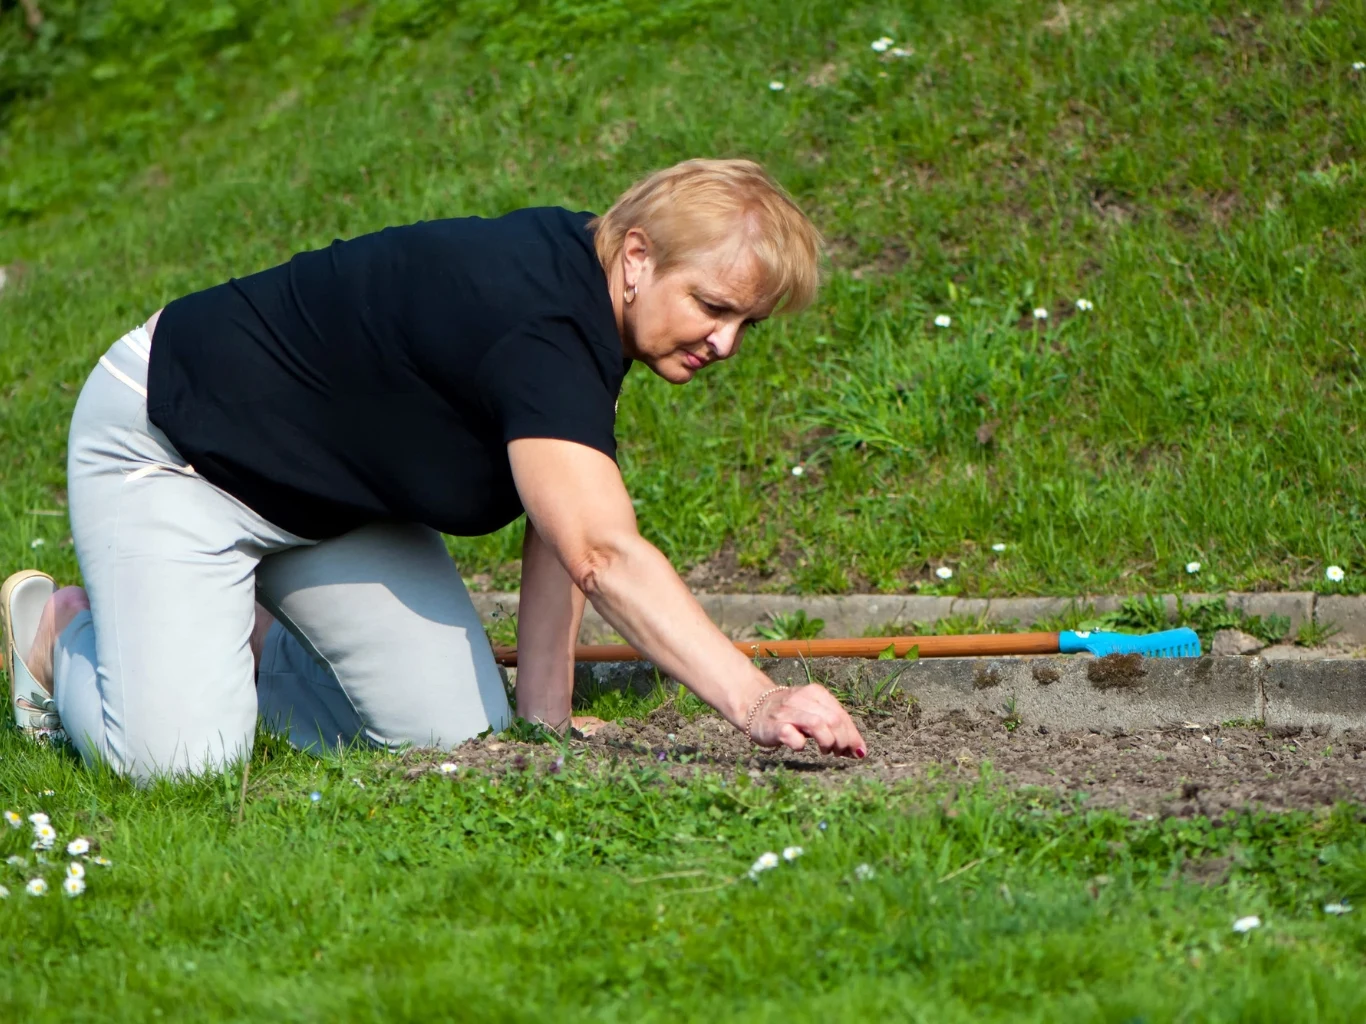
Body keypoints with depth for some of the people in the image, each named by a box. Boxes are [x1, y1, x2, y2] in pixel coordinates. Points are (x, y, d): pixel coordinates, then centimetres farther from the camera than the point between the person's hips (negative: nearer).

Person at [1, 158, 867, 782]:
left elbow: (567, 519, -1)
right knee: (174, 754, -24)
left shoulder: (588, 288, -6)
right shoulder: (536, 326, -36)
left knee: (455, 734, -3)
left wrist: (545, 710, -8)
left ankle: (244, 641, 20)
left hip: (335, 496, 9)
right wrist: (755, 702, -53)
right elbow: (604, 553, -46)